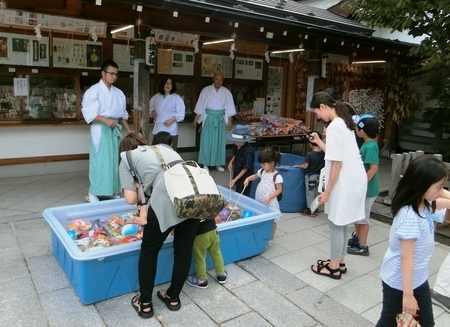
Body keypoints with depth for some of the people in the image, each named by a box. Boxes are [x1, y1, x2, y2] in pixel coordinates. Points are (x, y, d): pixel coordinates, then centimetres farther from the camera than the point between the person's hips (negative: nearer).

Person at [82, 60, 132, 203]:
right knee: (100, 160, -7)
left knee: (115, 160, 8)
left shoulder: (119, 93, 12)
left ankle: (113, 190, 17)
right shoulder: (94, 90, -5)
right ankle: (93, 193, 1)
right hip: (101, 129, -6)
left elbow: (122, 114, 16)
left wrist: (129, 130, 8)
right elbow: (89, 113, -12)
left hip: (115, 128, 6)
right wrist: (105, 120, -22)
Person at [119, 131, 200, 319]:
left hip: (167, 198, -5)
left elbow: (131, 199, 9)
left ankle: (145, 303, 34)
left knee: (149, 250, 20)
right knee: (184, 250, 22)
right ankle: (173, 298, 42)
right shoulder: (166, 149, 34)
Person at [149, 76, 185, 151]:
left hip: (171, 130, -4)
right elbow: (150, 107, 27)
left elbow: (181, 114, -8)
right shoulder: (156, 97, 10)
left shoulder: (176, 98, -3)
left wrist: (171, 120, -18)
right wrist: (152, 112, 7)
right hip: (158, 129, 4)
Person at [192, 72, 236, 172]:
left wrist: (229, 122, 0)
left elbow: (229, 108, 4)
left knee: (220, 141, 6)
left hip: (221, 119, 2)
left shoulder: (226, 92, 3)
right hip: (209, 118, -2)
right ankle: (205, 164, 8)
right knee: (206, 141, 0)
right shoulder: (206, 90, -1)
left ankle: (218, 164, 16)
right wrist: (195, 120, -4)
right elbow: (200, 106, -1)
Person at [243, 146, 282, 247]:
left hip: (270, 203, -6)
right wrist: (248, 179, 4)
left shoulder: (277, 176, -16)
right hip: (259, 201, 6)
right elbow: (255, 176, 23)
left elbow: (279, 190, -14)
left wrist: (269, 197, -24)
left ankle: (271, 239, 24)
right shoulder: (262, 171, 3)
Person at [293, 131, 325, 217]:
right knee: (316, 193, 17)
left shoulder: (309, 154, -22)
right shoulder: (323, 153, -6)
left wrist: (297, 166, 0)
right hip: (319, 175, 6)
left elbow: (305, 166, -16)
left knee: (310, 193, 6)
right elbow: (324, 164, 5)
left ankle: (310, 210, 15)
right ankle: (315, 209, 28)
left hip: (310, 176, -6)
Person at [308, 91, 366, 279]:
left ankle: (334, 268, 18)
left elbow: (337, 162, -21)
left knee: (336, 225, 4)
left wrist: (327, 191, -16)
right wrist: (319, 142, 14)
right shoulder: (343, 123, 12)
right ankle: (340, 263, 31)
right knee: (342, 224, 19)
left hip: (345, 183, -10)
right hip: (354, 180, 10)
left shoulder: (334, 126, -18)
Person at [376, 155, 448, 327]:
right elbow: (406, 258, -28)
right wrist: (408, 294, -22)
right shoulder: (411, 217, -31)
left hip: (418, 277, 8)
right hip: (399, 281, -8)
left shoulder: (424, 205, -6)